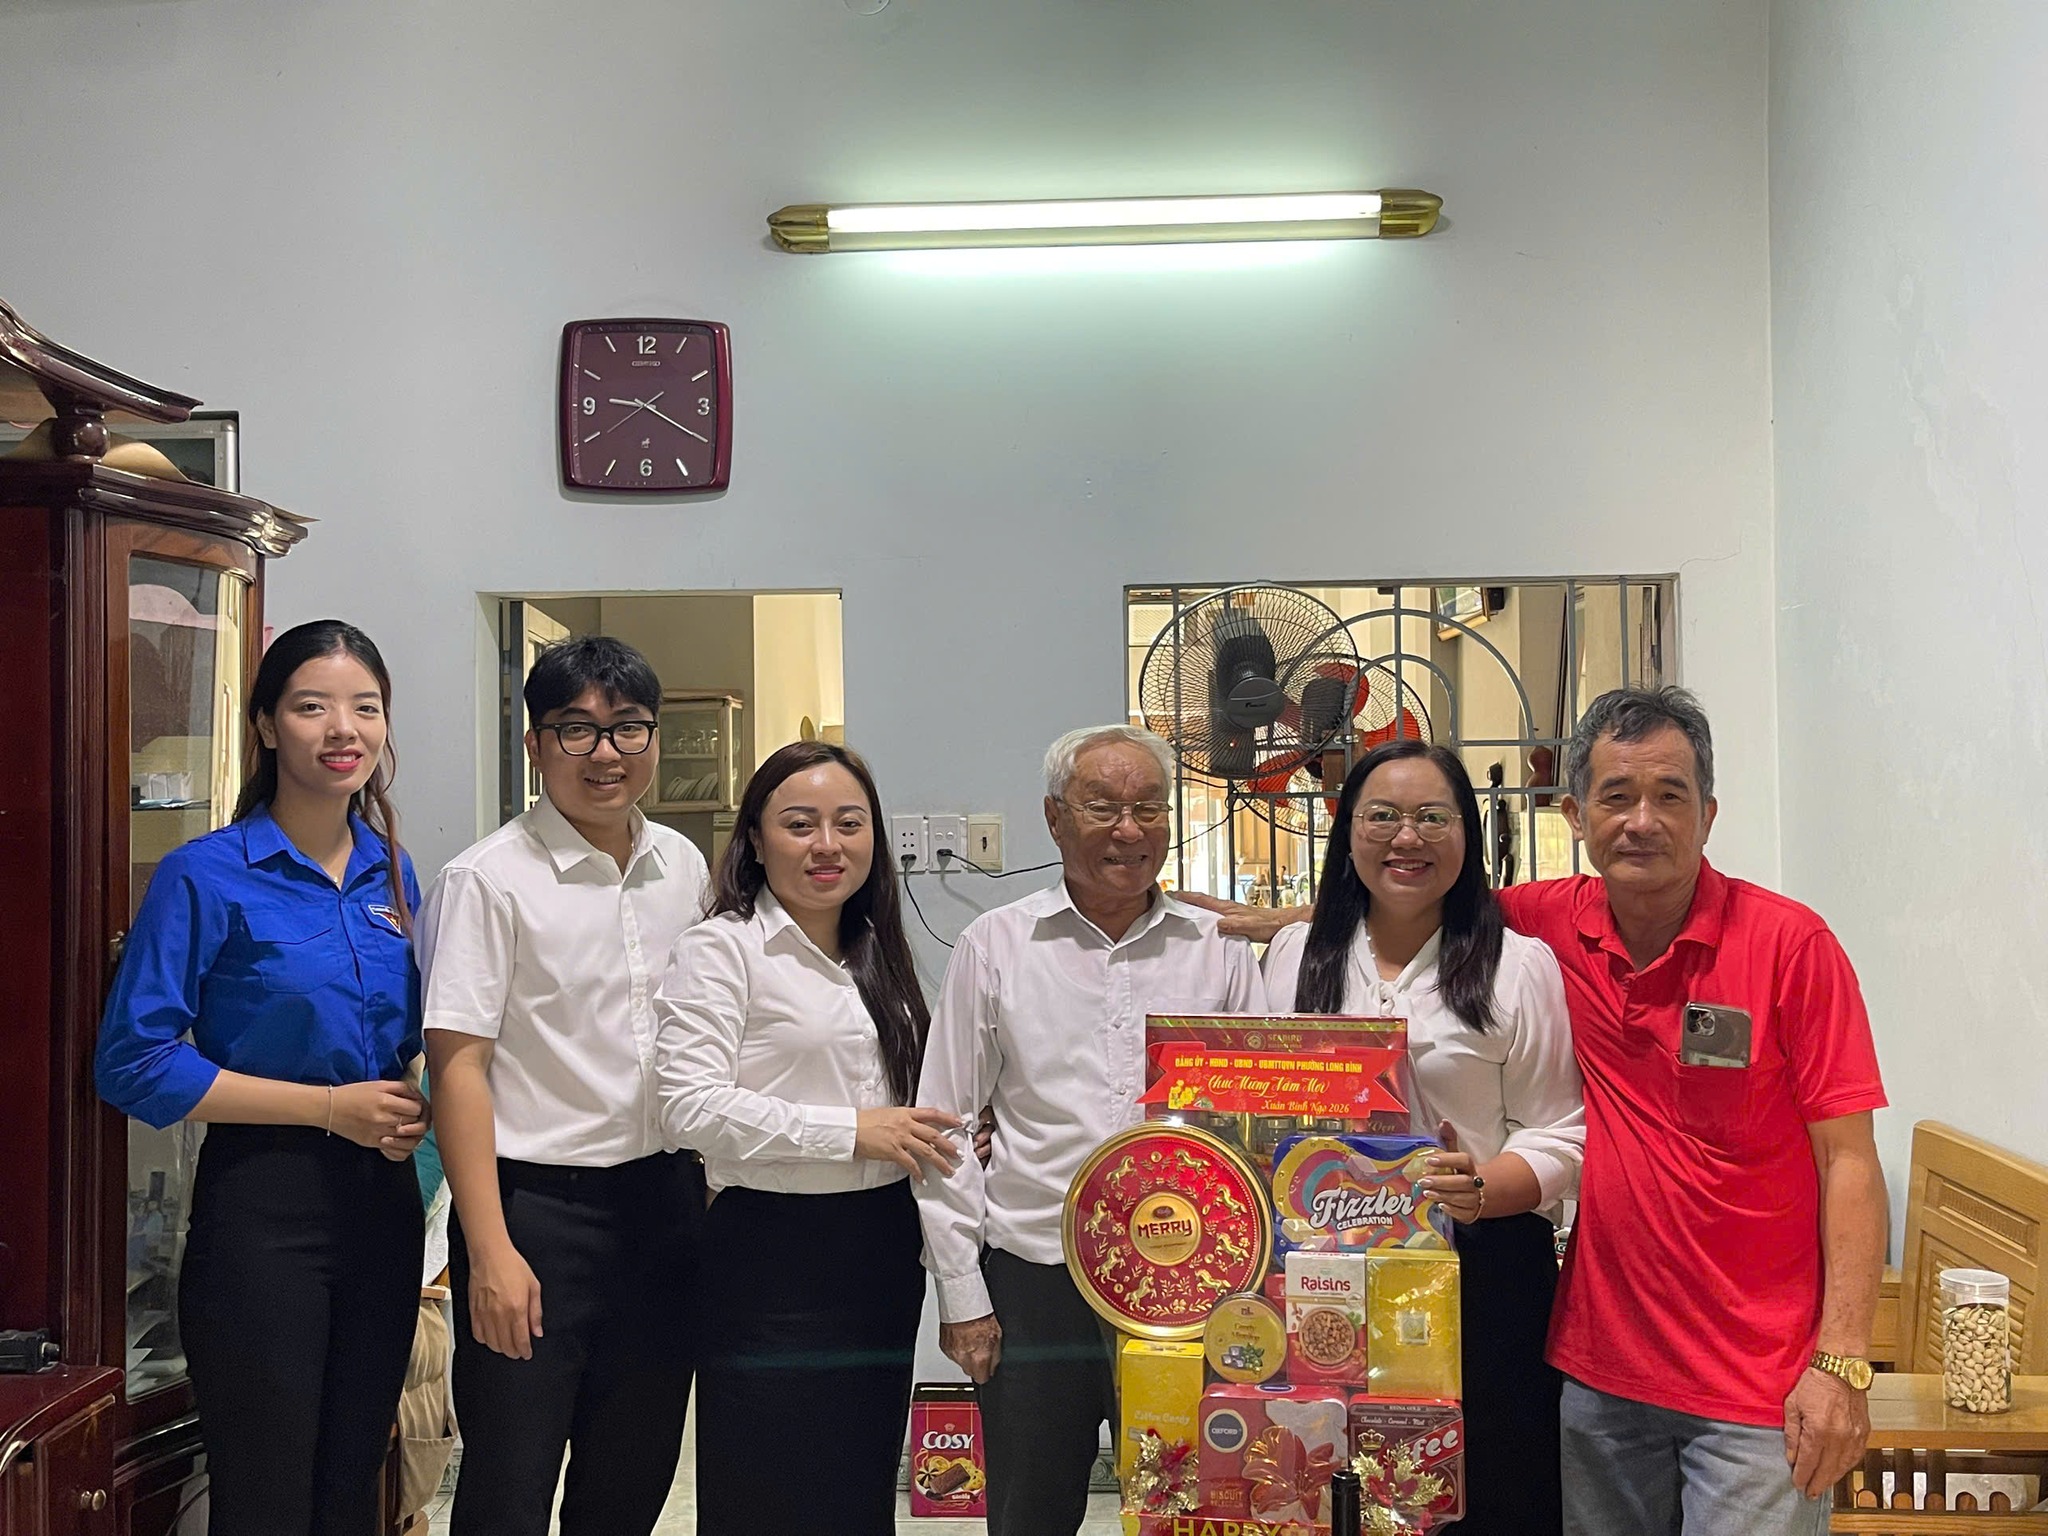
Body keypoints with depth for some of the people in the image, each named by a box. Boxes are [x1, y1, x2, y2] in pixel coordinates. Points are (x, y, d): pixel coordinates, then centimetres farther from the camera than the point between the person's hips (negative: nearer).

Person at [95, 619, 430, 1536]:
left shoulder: (393, 874, 8)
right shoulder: (206, 876, -10)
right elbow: (132, 1064, -14)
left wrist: (411, 1108, -2)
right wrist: (331, 1105, -16)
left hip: (379, 1196, 6)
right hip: (261, 1203, -5)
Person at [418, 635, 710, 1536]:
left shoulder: (683, 867, 7)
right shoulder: (488, 880, -10)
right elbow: (458, 1066, -13)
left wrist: (713, 1192, 12)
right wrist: (490, 1250, -18)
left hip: (664, 1198, 6)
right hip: (536, 1205, -5)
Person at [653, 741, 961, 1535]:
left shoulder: (877, 955, 14)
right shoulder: (721, 948, -8)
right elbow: (690, 1104, -20)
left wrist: (944, 1140, 4)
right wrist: (850, 1132, -19)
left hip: (884, 1252, 7)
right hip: (774, 1254, -7)